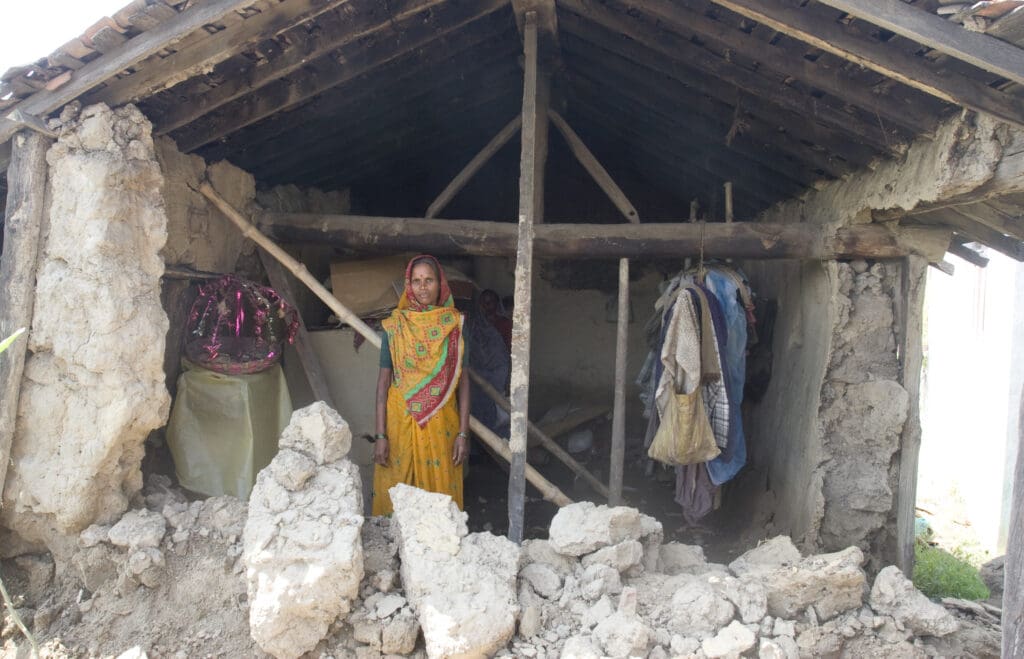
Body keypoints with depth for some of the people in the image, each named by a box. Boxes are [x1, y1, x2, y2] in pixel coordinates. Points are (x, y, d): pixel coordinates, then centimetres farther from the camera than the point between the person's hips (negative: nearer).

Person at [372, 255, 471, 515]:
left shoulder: (456, 325, 1)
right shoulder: (396, 325, 1)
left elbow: (463, 379, 1)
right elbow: (383, 380, 0)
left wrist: (464, 433, -5)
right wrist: (380, 435, -6)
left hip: (442, 422, 0)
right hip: (401, 418, 0)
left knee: (440, 492, 5)